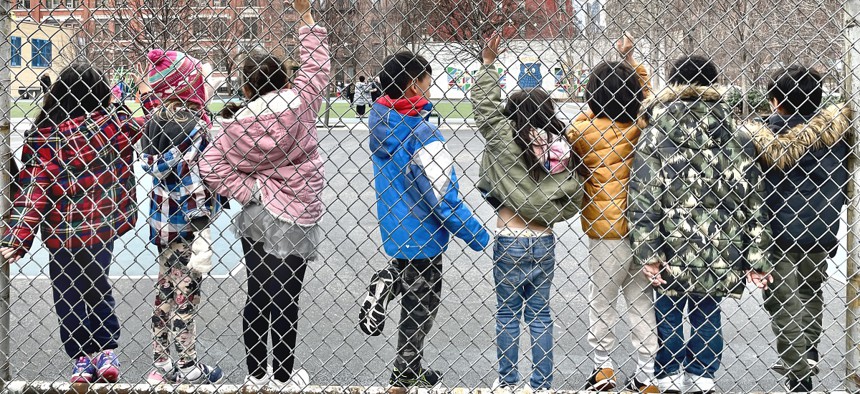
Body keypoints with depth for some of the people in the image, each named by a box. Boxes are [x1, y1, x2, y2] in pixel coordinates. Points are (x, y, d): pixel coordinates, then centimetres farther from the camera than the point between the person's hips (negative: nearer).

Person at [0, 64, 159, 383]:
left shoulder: (43, 137, -15)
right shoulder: (117, 123, -10)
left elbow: (33, 191, -17)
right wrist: (149, 92, 21)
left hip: (66, 233, -3)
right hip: (107, 224, 3)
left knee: (68, 297, 12)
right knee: (97, 287, 23)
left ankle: (83, 361, 17)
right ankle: (106, 353, 19)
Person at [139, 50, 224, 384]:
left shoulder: (156, 119, 5)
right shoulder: (192, 123, -20)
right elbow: (191, 182, -24)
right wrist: (201, 235, -23)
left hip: (161, 219, 8)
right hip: (186, 223, -8)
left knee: (166, 289, 16)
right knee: (186, 293, 3)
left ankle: (161, 363, 25)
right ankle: (187, 367, 14)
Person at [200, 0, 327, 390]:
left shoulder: (239, 123, -8)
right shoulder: (300, 102, -13)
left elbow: (211, 165, -12)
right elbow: (316, 64, 2)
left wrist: (249, 192, -4)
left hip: (255, 216, 3)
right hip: (293, 219, -3)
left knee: (258, 296, 12)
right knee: (284, 299, 3)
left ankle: (255, 375, 21)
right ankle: (283, 377, 12)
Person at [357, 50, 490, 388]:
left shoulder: (378, 118, -8)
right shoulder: (423, 136, -29)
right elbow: (444, 198, -25)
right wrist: (479, 237, -15)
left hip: (393, 227, 7)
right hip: (421, 235, -7)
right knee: (420, 307, 12)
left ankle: (387, 283, 8)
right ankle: (407, 375, 25)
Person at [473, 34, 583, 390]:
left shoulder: (505, 139, -12)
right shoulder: (560, 146, -2)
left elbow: (486, 105, -3)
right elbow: (572, 193, 0)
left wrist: (488, 64, 4)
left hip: (510, 241, -3)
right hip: (544, 241, 3)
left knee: (508, 313, 8)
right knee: (540, 313, 10)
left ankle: (508, 381, 16)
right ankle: (542, 384, 13)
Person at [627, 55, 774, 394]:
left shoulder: (654, 136, -4)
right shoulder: (736, 139, 1)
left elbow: (643, 199, -11)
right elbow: (752, 202, 1)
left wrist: (647, 252, -11)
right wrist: (758, 260, 4)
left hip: (672, 250, -2)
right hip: (719, 251, 2)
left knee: (668, 315, 13)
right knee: (707, 315, 14)